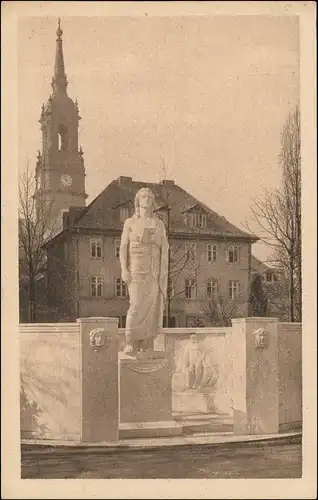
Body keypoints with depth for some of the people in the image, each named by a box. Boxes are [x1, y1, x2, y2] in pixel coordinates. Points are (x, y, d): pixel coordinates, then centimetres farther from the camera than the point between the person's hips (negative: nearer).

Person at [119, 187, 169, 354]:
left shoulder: (159, 224, 12)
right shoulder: (130, 223, 7)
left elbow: (164, 249, 7)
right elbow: (123, 247, 2)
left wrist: (164, 271, -6)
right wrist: (123, 269, -10)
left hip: (155, 270, 2)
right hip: (137, 269, -2)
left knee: (152, 306, -3)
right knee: (137, 304, -15)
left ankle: (147, 345, 1)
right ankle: (130, 343, -8)